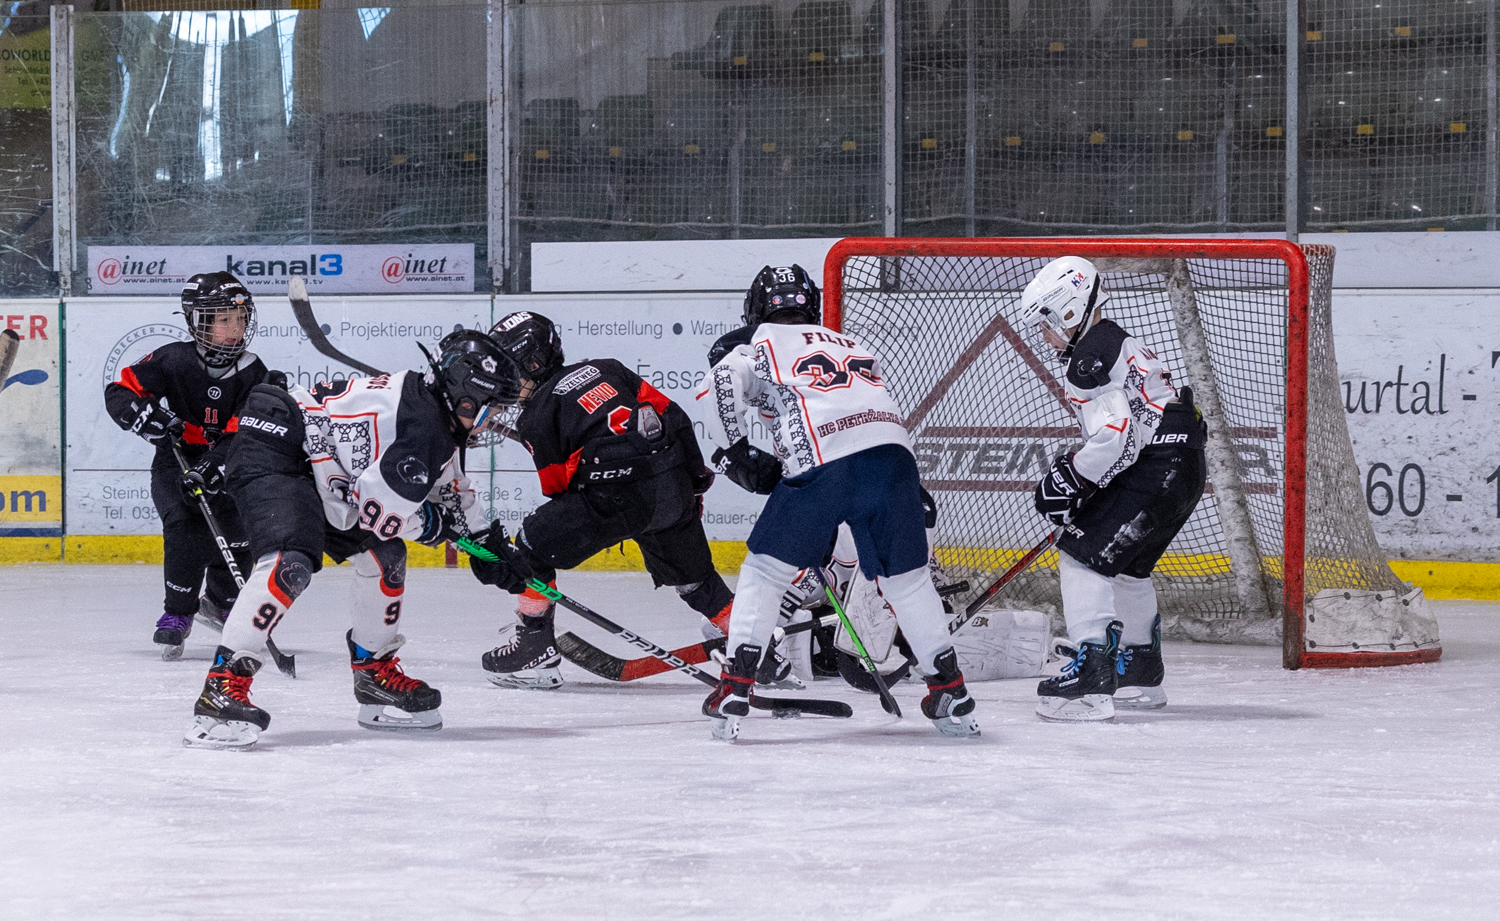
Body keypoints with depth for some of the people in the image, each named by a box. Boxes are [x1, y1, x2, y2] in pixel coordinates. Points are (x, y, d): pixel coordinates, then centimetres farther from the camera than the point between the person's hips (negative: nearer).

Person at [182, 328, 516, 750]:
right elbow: (380, 508, -23)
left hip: (320, 471, 11)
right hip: (273, 451, -11)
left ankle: (376, 673, 27)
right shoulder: (425, 427, -22)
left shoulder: (430, 404, 10)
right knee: (291, 564, -30)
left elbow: (450, 489, 26)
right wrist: (432, 525, -6)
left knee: (384, 556, 14)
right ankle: (224, 684, -34)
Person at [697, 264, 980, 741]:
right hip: (893, 452, 4)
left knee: (765, 571, 10)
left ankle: (734, 693, 2)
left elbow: (723, 383, 0)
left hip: (824, 467, -4)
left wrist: (736, 451, 8)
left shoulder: (765, 345, 20)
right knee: (907, 578, 18)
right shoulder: (854, 347, 36)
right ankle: (952, 695, 19)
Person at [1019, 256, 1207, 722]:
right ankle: (1141, 675, 40)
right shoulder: (1121, 344, 21)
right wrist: (1073, 474, 21)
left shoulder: (1093, 357, -12)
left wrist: (1067, 481, -14)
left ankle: (1092, 677, -22)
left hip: (1155, 471, -11)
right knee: (1125, 565, 26)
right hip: (1181, 470, 11)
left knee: (1084, 556, -13)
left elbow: (1114, 436, -23)